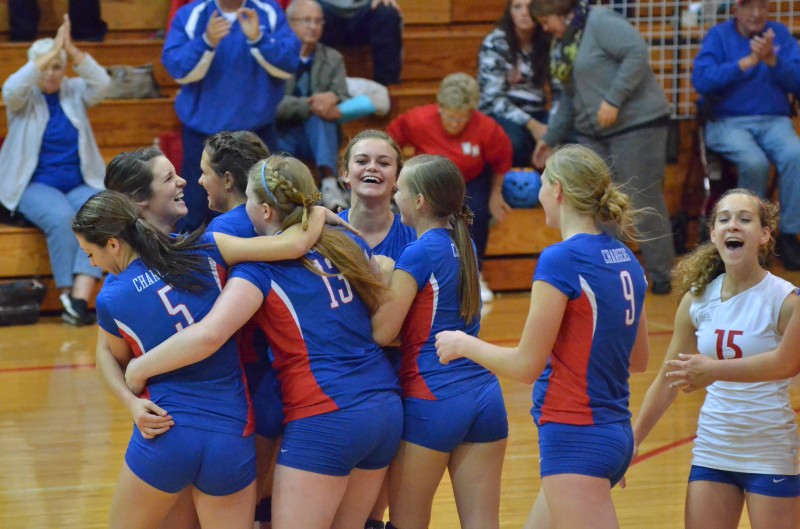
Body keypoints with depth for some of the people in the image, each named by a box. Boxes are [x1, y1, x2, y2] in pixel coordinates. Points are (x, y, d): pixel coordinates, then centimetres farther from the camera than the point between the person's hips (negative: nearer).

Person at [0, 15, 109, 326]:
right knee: (62, 218, -34)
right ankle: (67, 297, -29)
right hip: (36, 186, -2)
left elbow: (101, 83, -11)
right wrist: (53, 49, -22)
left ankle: (80, 299, -39)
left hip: (81, 185, 2)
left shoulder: (75, 92, 9)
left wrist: (71, 48, -20)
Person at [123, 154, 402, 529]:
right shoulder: (342, 247, 11)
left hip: (324, 420, -7)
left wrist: (139, 369, -10)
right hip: (387, 409, 7)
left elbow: (207, 335, -21)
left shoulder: (261, 269, -7)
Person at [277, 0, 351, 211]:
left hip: (319, 136, 2)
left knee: (322, 109, -33)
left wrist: (333, 98, -26)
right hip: (282, 136, -2)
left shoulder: (333, 58, 10)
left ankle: (329, 182, -50)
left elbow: (345, 101, -1)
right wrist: (310, 105, -31)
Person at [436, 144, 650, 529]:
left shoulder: (560, 260, -15)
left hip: (575, 439, -9)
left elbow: (526, 365, -13)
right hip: (616, 434, 9)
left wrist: (464, 344, 3)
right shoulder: (625, 260, 8)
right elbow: (638, 359, 18)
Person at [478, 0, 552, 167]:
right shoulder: (495, 44, -8)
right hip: (500, 115, -3)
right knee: (515, 141, -37)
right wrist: (531, 124, -22)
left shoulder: (549, 43, 3)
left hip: (536, 114, 3)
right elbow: (492, 97, -13)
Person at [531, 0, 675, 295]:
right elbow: (569, 98, 25)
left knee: (644, 203, -6)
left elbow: (637, 52, -23)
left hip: (636, 124, -9)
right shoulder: (563, 44, 16)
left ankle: (662, 278, 1)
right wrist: (550, 138, 24)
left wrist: (613, 100, -23)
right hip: (593, 133, 9)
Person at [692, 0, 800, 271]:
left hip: (774, 121, 2)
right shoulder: (718, 35, 3)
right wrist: (747, 62, -16)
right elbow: (701, 80, -13)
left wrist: (772, 60, -17)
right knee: (754, 162, -33)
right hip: (728, 123, -2)